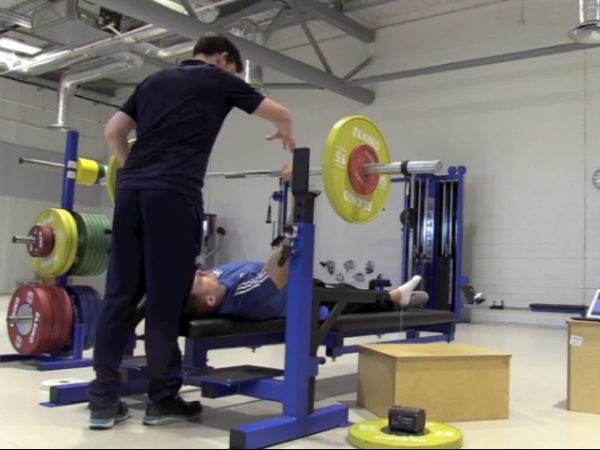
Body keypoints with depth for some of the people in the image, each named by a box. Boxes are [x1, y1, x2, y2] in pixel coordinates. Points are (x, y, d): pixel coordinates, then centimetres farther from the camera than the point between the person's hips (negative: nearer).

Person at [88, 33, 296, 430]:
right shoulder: (218, 80, 13)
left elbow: (113, 132, 24)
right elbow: (281, 115, 18)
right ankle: (162, 399, 9)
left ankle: (103, 400, 10)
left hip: (130, 189, 6)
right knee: (166, 300, -1)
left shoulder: (154, 81, 27)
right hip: (173, 195, -6)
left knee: (120, 293, 6)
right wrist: (289, 139, 40)